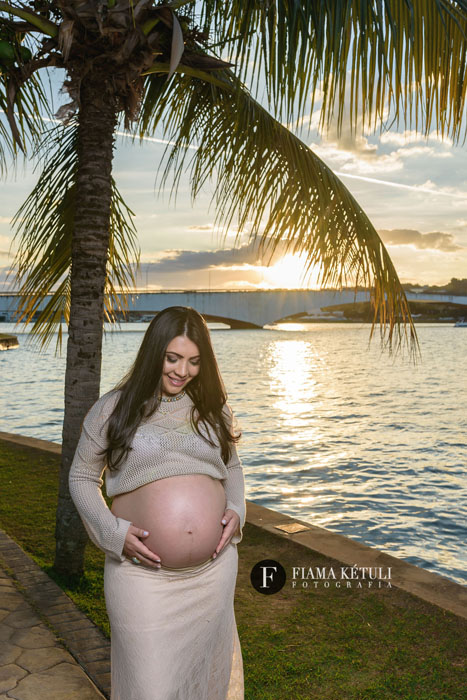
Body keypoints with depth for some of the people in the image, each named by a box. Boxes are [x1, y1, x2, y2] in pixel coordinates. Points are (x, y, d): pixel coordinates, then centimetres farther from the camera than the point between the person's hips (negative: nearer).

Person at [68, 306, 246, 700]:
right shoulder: (114, 408, -5)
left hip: (215, 570, 3)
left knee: (209, 667, 21)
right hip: (144, 574, -3)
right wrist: (113, 532, -12)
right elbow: (82, 477, 1)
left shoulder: (213, 408, 5)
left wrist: (236, 510, -2)